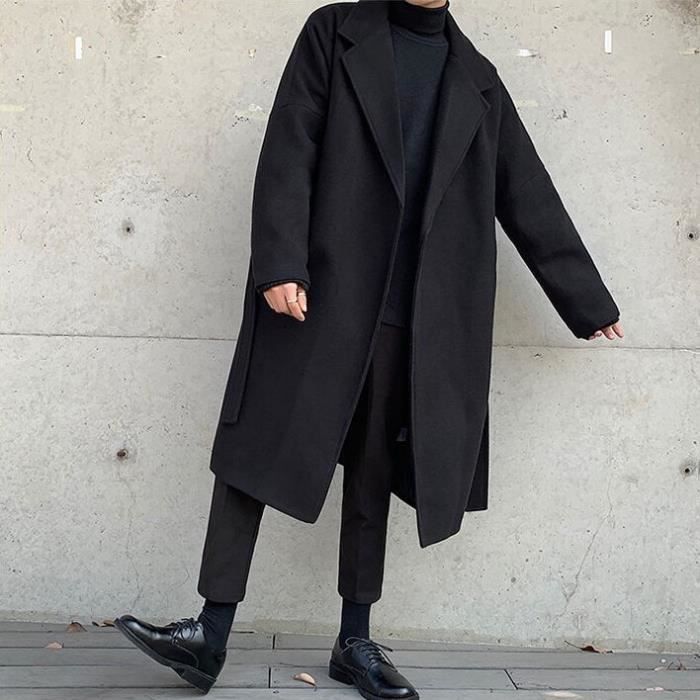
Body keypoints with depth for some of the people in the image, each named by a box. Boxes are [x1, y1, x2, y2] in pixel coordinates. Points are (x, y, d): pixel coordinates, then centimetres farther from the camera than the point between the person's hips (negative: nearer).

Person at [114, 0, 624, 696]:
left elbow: (530, 200, 17)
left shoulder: (477, 79, 15)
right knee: (257, 451, -4)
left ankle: (355, 643, 18)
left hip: (406, 318, 3)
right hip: (315, 295, -3)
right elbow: (287, 154, -4)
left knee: (373, 474, 8)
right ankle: (211, 637, 1)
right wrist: (279, 266, -16)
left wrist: (589, 304, 20)